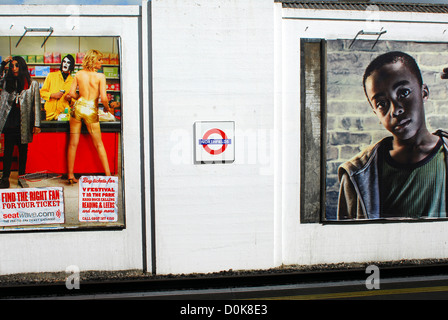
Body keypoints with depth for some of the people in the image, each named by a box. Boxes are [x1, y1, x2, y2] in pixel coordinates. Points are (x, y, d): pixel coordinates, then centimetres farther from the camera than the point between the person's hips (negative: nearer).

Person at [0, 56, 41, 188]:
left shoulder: (32, 84, 6)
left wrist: (36, 124, -3)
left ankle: (21, 177, 16)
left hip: (24, 122, -1)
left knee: (23, 150, 7)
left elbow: (36, 104, 3)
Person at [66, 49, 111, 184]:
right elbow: (103, 98, -13)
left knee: (73, 143, 9)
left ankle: (70, 175, 12)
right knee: (99, 144, 8)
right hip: (91, 110, -3)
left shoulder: (78, 74, 4)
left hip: (78, 107, 3)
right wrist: (106, 107, 7)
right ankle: (108, 175, 9)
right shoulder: (100, 76, -7)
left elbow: (71, 93, 2)